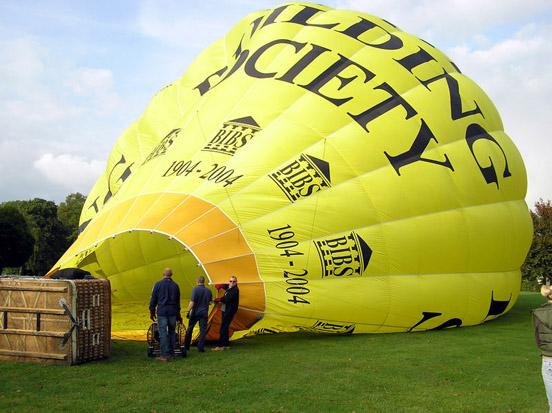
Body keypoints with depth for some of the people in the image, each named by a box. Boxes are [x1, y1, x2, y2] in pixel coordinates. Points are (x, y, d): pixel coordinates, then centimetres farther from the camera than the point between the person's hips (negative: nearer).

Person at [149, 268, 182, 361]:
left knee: (162, 333, -4)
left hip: (162, 311, -3)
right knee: (172, 333, 11)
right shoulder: (175, 285, 9)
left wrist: (152, 312, 6)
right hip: (172, 312, 3)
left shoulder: (158, 284, 0)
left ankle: (164, 355, -7)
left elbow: (153, 299, 0)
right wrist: (178, 314, 22)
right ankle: (171, 354, 14)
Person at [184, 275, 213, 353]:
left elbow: (192, 302, -16)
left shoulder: (196, 289, -10)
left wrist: (188, 311, -12)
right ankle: (201, 348, -1)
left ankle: (186, 346, 22)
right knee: (203, 330, 3)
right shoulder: (208, 291, 4)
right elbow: (210, 302, 12)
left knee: (189, 329, 12)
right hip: (204, 313, 3)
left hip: (195, 312, -3)